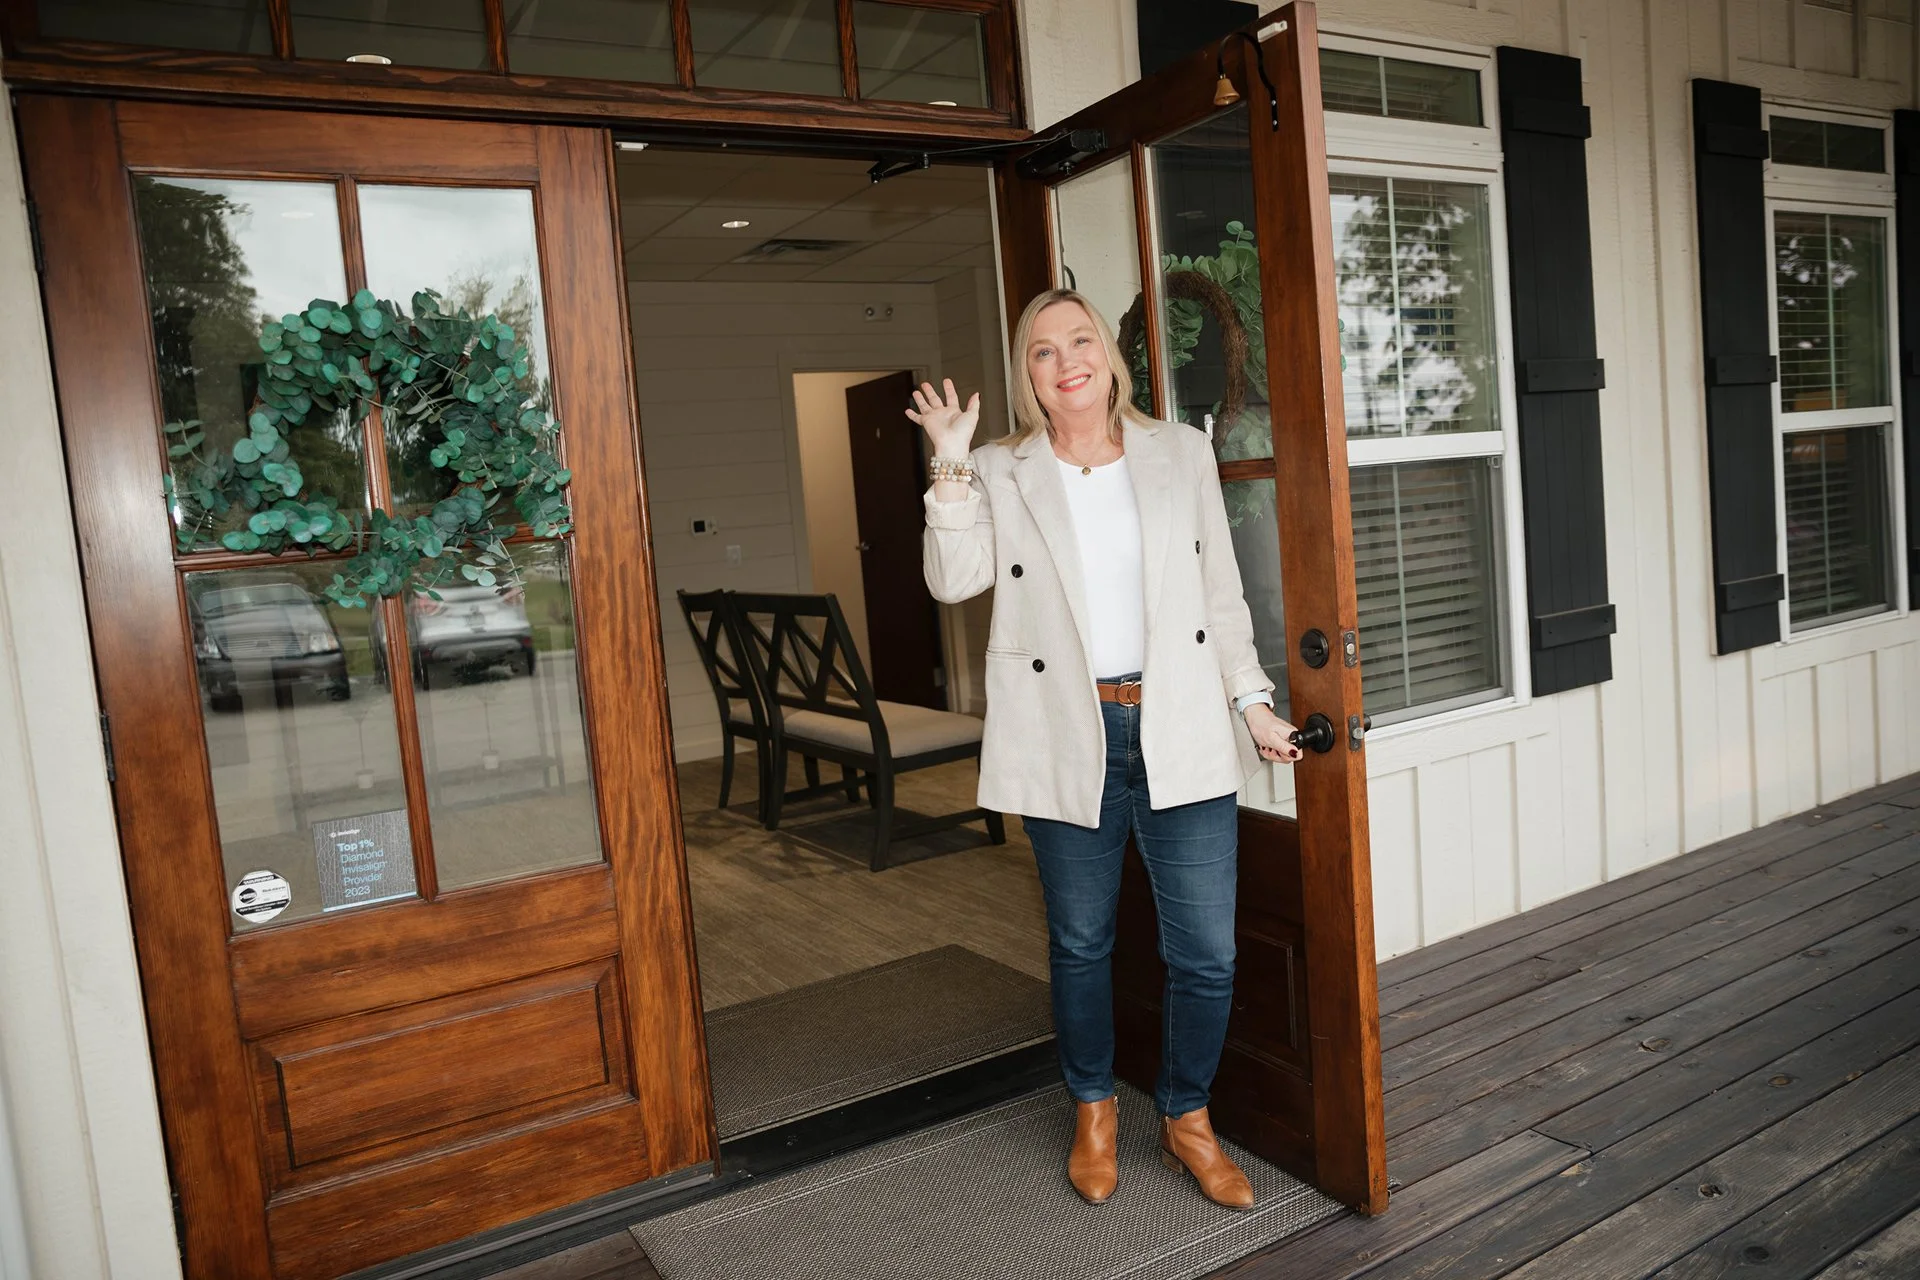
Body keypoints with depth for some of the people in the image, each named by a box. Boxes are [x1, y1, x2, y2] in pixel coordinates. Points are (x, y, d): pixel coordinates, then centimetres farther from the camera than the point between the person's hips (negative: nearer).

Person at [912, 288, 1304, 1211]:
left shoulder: (1182, 453, 8)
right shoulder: (997, 472, 4)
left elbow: (1223, 595, 10)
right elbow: (954, 580, -10)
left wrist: (1252, 702, 4)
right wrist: (950, 462, -15)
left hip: (1180, 732, 1)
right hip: (1067, 742, -1)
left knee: (1206, 953, 2)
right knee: (1080, 944, 13)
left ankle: (1186, 1118, 28)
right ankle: (1094, 1110, 37)